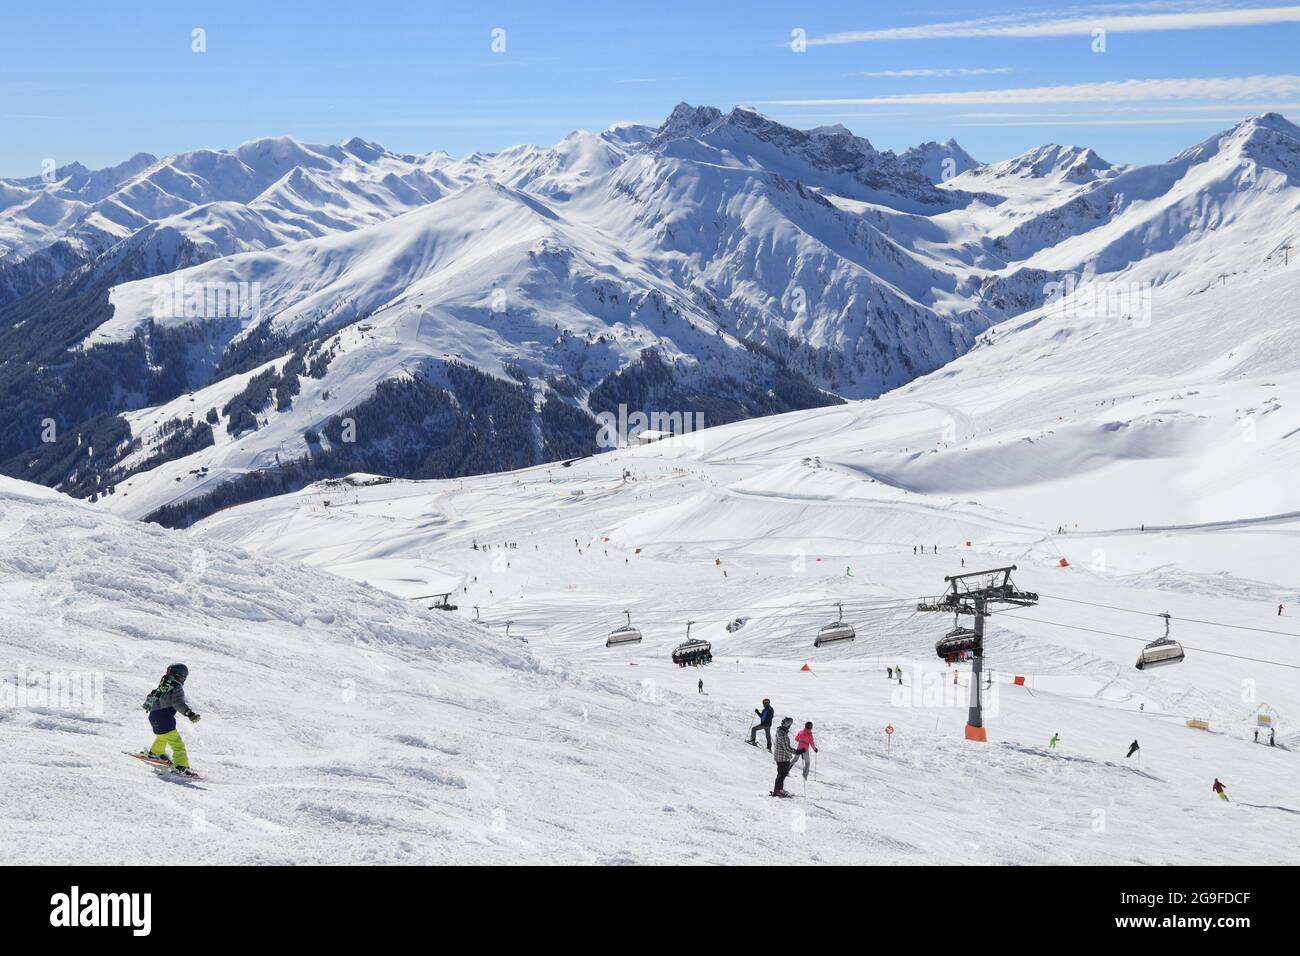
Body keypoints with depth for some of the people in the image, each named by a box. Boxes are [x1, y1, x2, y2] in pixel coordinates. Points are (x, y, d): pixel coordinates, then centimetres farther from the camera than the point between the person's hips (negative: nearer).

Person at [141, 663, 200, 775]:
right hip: (164, 719, -9)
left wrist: (147, 703, 52)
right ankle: (181, 765, -29)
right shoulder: (177, 688, -12)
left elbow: (152, 694, 31)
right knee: (177, 743, -16)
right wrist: (189, 713, -41)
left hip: (153, 717, 9)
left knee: (162, 737, 38)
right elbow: (178, 703, -29)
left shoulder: (163, 684, 13)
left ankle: (155, 753, 61)